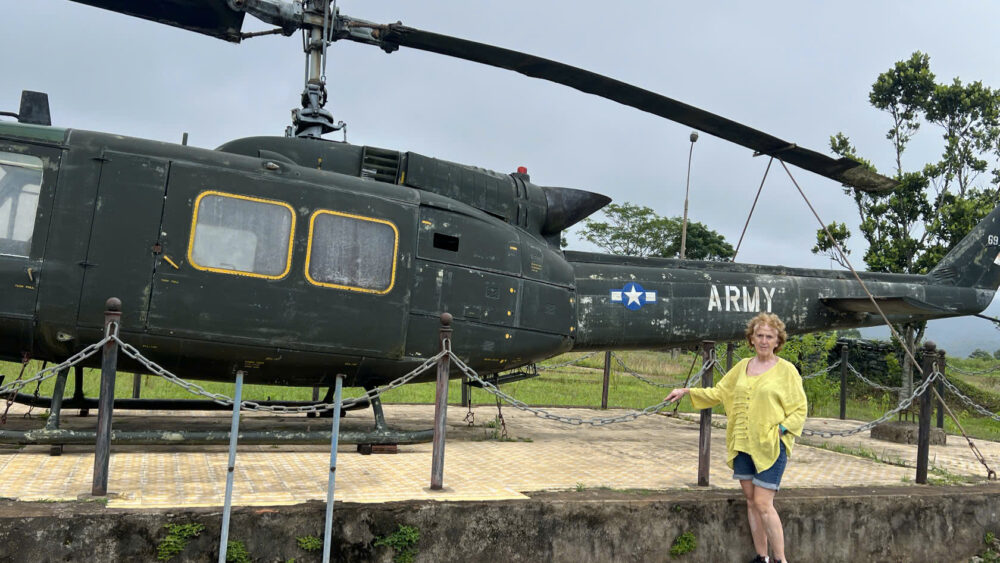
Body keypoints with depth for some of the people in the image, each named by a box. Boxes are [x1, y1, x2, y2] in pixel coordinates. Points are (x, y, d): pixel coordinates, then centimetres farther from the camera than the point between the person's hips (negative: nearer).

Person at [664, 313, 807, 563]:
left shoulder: (786, 370, -3)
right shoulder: (742, 367, 10)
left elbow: (799, 410, -2)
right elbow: (718, 393, 17)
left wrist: (780, 429, -15)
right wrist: (687, 391, 9)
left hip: (771, 446, -5)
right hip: (743, 445, 5)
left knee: (763, 504, -8)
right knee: (751, 502, 10)